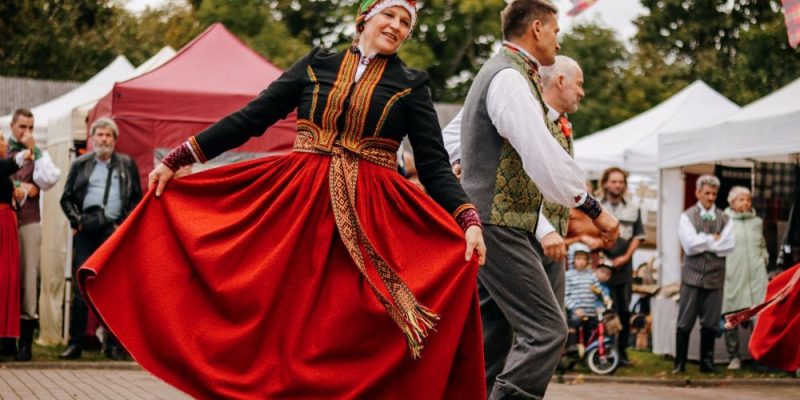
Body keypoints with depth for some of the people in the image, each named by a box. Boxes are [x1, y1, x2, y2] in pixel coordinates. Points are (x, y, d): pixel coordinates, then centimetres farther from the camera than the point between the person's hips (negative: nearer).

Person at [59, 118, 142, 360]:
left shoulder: (127, 165, 12)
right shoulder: (81, 165, 13)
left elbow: (137, 198, 10)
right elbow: (66, 198, 13)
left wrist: (125, 224, -2)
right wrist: (76, 220, -2)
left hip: (115, 231, 0)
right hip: (87, 231, 1)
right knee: (81, 286, -2)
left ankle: (113, 344, 3)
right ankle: (76, 342, 1)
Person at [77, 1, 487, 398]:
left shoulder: (411, 85, 6)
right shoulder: (316, 64, 8)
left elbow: (434, 166, 0)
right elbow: (250, 118, 7)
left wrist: (468, 220, -17)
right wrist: (176, 159, 4)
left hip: (369, 218, -1)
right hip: (296, 203, 1)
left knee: (354, 334, -3)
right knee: (286, 318, 2)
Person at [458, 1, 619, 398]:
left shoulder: (504, 73, 19)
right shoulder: (510, 78, -13)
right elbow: (544, 157, -23)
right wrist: (593, 208, -15)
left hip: (486, 221, 11)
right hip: (498, 227, -11)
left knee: (495, 336, 11)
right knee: (545, 330, -15)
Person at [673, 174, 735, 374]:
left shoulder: (724, 219, 9)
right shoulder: (687, 216, 3)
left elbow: (729, 246, -4)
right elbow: (690, 244, -12)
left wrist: (704, 243, -7)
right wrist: (713, 239, -5)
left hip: (715, 277, 2)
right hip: (692, 275, -2)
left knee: (710, 323, 5)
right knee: (685, 322, 0)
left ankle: (707, 363, 14)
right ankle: (680, 363, 7)